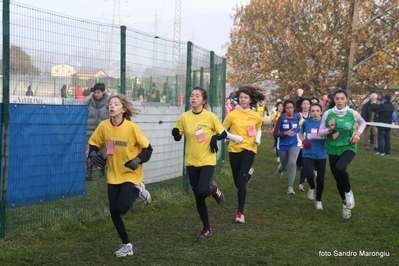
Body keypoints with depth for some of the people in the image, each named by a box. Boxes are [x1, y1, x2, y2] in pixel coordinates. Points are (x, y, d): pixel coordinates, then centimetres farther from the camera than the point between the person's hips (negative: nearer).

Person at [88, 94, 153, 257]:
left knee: (121, 208, -17)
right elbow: (93, 144, 7)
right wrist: (93, 154, -14)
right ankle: (126, 245, 20)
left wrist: (138, 160, -25)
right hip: (113, 175, 4)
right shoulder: (103, 126, -7)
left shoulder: (131, 127, -16)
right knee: (113, 212, 3)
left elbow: (147, 148, -9)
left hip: (130, 175, -4)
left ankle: (137, 190, 15)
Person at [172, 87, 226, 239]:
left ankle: (213, 189, 16)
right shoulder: (184, 117, -3)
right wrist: (175, 133, -15)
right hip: (191, 162, 3)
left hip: (207, 161, -3)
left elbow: (224, 134, 0)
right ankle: (206, 228, 25)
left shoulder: (210, 117, -10)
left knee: (202, 191, -22)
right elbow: (177, 137, 7)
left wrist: (215, 138, -21)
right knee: (198, 197, 8)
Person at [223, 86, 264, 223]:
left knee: (241, 180, -15)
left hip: (249, 150, -1)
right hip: (234, 150, 1)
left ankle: (240, 212, -5)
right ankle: (248, 173, 51)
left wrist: (258, 139, -1)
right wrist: (234, 137, -19)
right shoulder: (232, 114, -8)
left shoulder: (256, 116, -1)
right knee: (238, 182, 12)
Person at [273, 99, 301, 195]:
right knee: (285, 166, 16)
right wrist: (285, 133, -33)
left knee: (292, 163, -22)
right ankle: (280, 169, 57)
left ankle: (290, 187, -14)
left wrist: (296, 131, 5)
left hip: (294, 144, 0)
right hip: (282, 145, 0)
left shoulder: (298, 116, -7)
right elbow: (275, 134, -20)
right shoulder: (281, 118, -16)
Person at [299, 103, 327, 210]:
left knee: (320, 179, 7)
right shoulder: (306, 122, -3)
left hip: (321, 154, 0)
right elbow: (301, 133, 16)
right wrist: (303, 140, -5)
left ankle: (318, 201, 29)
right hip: (308, 153, 0)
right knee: (309, 175, -22)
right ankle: (312, 187, 13)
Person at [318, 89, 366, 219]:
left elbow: (363, 123, 14)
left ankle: (349, 192, -2)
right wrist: (329, 129, -21)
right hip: (333, 150, 2)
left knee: (340, 168, -32)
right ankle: (346, 204, 33)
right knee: (338, 179, 9)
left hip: (348, 148, -2)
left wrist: (358, 133, -3)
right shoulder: (328, 114, -8)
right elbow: (320, 132, -1)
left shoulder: (353, 113, -8)